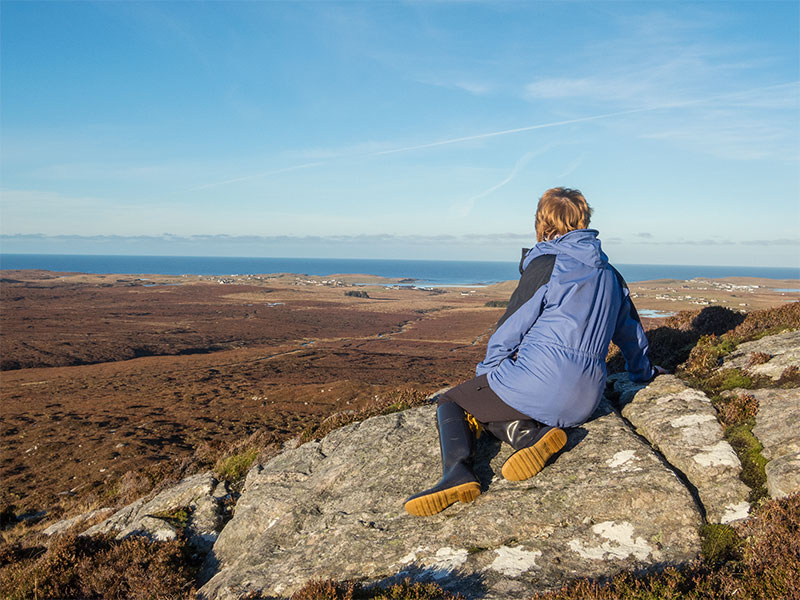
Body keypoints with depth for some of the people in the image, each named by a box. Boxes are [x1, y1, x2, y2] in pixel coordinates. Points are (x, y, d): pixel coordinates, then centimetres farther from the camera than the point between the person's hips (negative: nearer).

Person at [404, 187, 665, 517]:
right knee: (485, 407, 25)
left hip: (537, 383, -7)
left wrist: (484, 376, 13)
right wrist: (644, 371, 52)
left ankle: (457, 470, -17)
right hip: (583, 404, 7)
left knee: (451, 403, 12)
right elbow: (631, 333, 32)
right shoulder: (611, 276, 18)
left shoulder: (547, 266, -3)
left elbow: (507, 334, -3)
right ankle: (533, 434, -6)